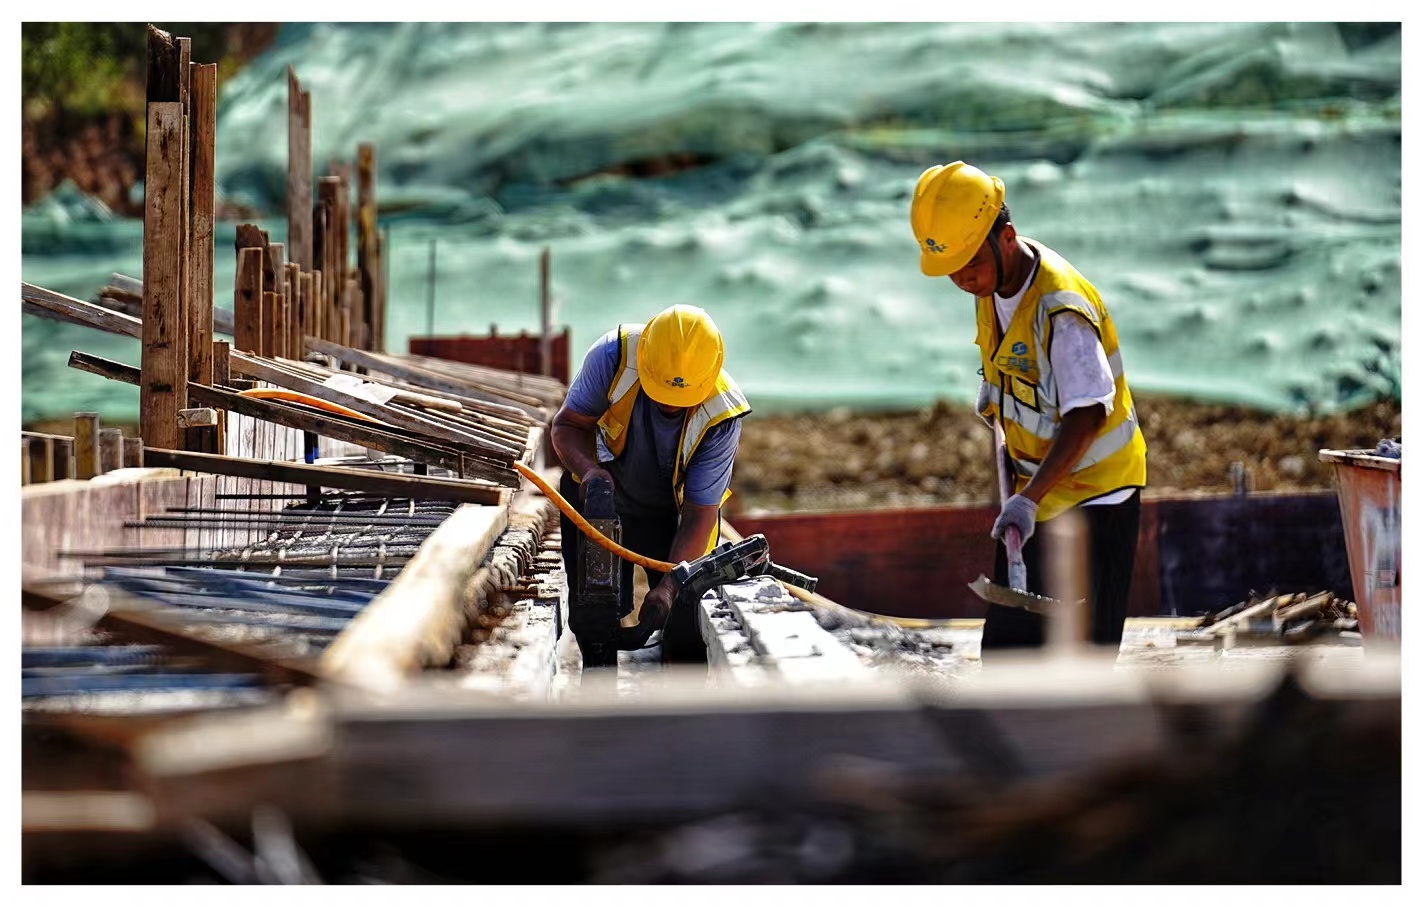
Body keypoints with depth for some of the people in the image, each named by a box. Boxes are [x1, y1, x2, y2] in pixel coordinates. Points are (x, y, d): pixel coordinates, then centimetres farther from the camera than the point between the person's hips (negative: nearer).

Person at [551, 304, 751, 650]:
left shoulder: (720, 417, -32)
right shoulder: (613, 356, -32)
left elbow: (698, 516, -28)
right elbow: (567, 425, -19)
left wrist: (668, 587, -39)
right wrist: (588, 468, -41)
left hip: (672, 513, -1)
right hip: (601, 494, 1)